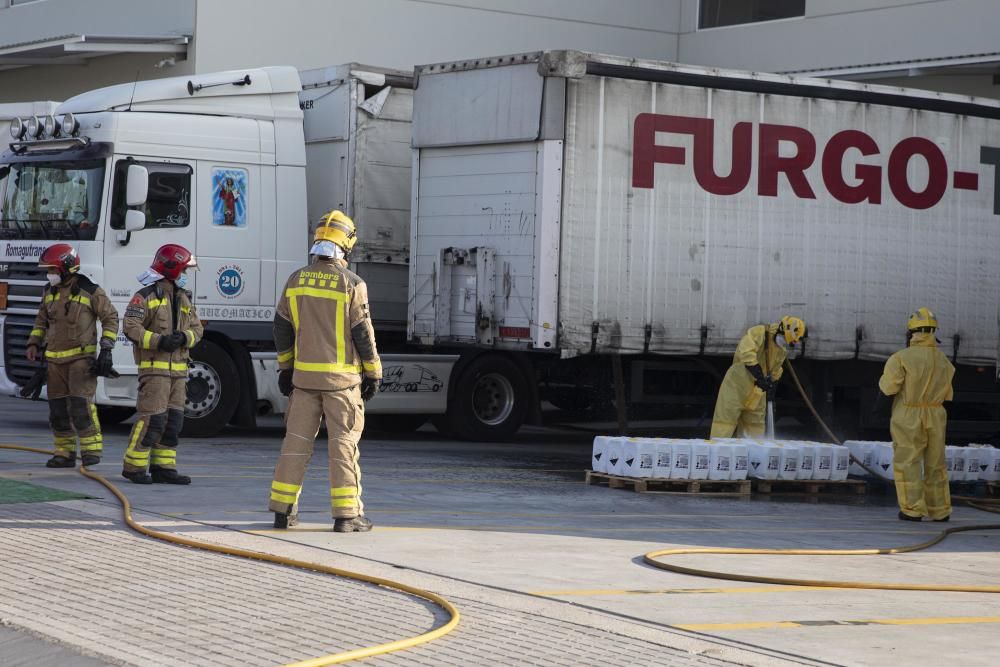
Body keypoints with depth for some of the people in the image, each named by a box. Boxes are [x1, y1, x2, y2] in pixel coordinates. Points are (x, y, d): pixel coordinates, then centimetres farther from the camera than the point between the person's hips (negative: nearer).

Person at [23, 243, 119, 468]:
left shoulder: (89, 291, -9)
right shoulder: (50, 292, 10)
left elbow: (110, 318, -3)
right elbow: (42, 320, 22)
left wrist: (106, 349, -9)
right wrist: (34, 343, 9)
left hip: (81, 357, -6)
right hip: (55, 358, 6)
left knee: (81, 403, -15)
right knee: (58, 407, 5)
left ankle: (91, 449, -7)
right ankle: (65, 453, 12)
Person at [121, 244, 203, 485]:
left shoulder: (184, 299, 16)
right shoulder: (146, 296, -7)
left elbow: (197, 329, 13)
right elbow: (131, 328, -13)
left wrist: (183, 337, -9)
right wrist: (158, 341, -23)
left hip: (178, 368, 8)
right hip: (154, 367, -8)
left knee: (173, 419, 6)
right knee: (153, 418, -12)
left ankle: (163, 467, 12)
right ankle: (134, 466, -5)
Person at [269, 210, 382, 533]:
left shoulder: (296, 280, 4)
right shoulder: (352, 284, -10)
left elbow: (282, 329, 8)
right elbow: (363, 334, -9)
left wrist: (285, 367, 18)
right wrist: (373, 373, 0)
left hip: (304, 375, 4)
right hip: (341, 378, -4)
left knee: (296, 441, 10)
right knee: (343, 444, 0)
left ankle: (283, 509, 11)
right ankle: (346, 514, -1)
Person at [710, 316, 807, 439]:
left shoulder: (781, 351, 9)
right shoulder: (758, 333, -16)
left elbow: (775, 373, 22)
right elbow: (747, 354, -32)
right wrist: (761, 377, -36)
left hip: (757, 391, 8)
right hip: (737, 386, -8)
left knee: (755, 428, 9)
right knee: (725, 424, -9)